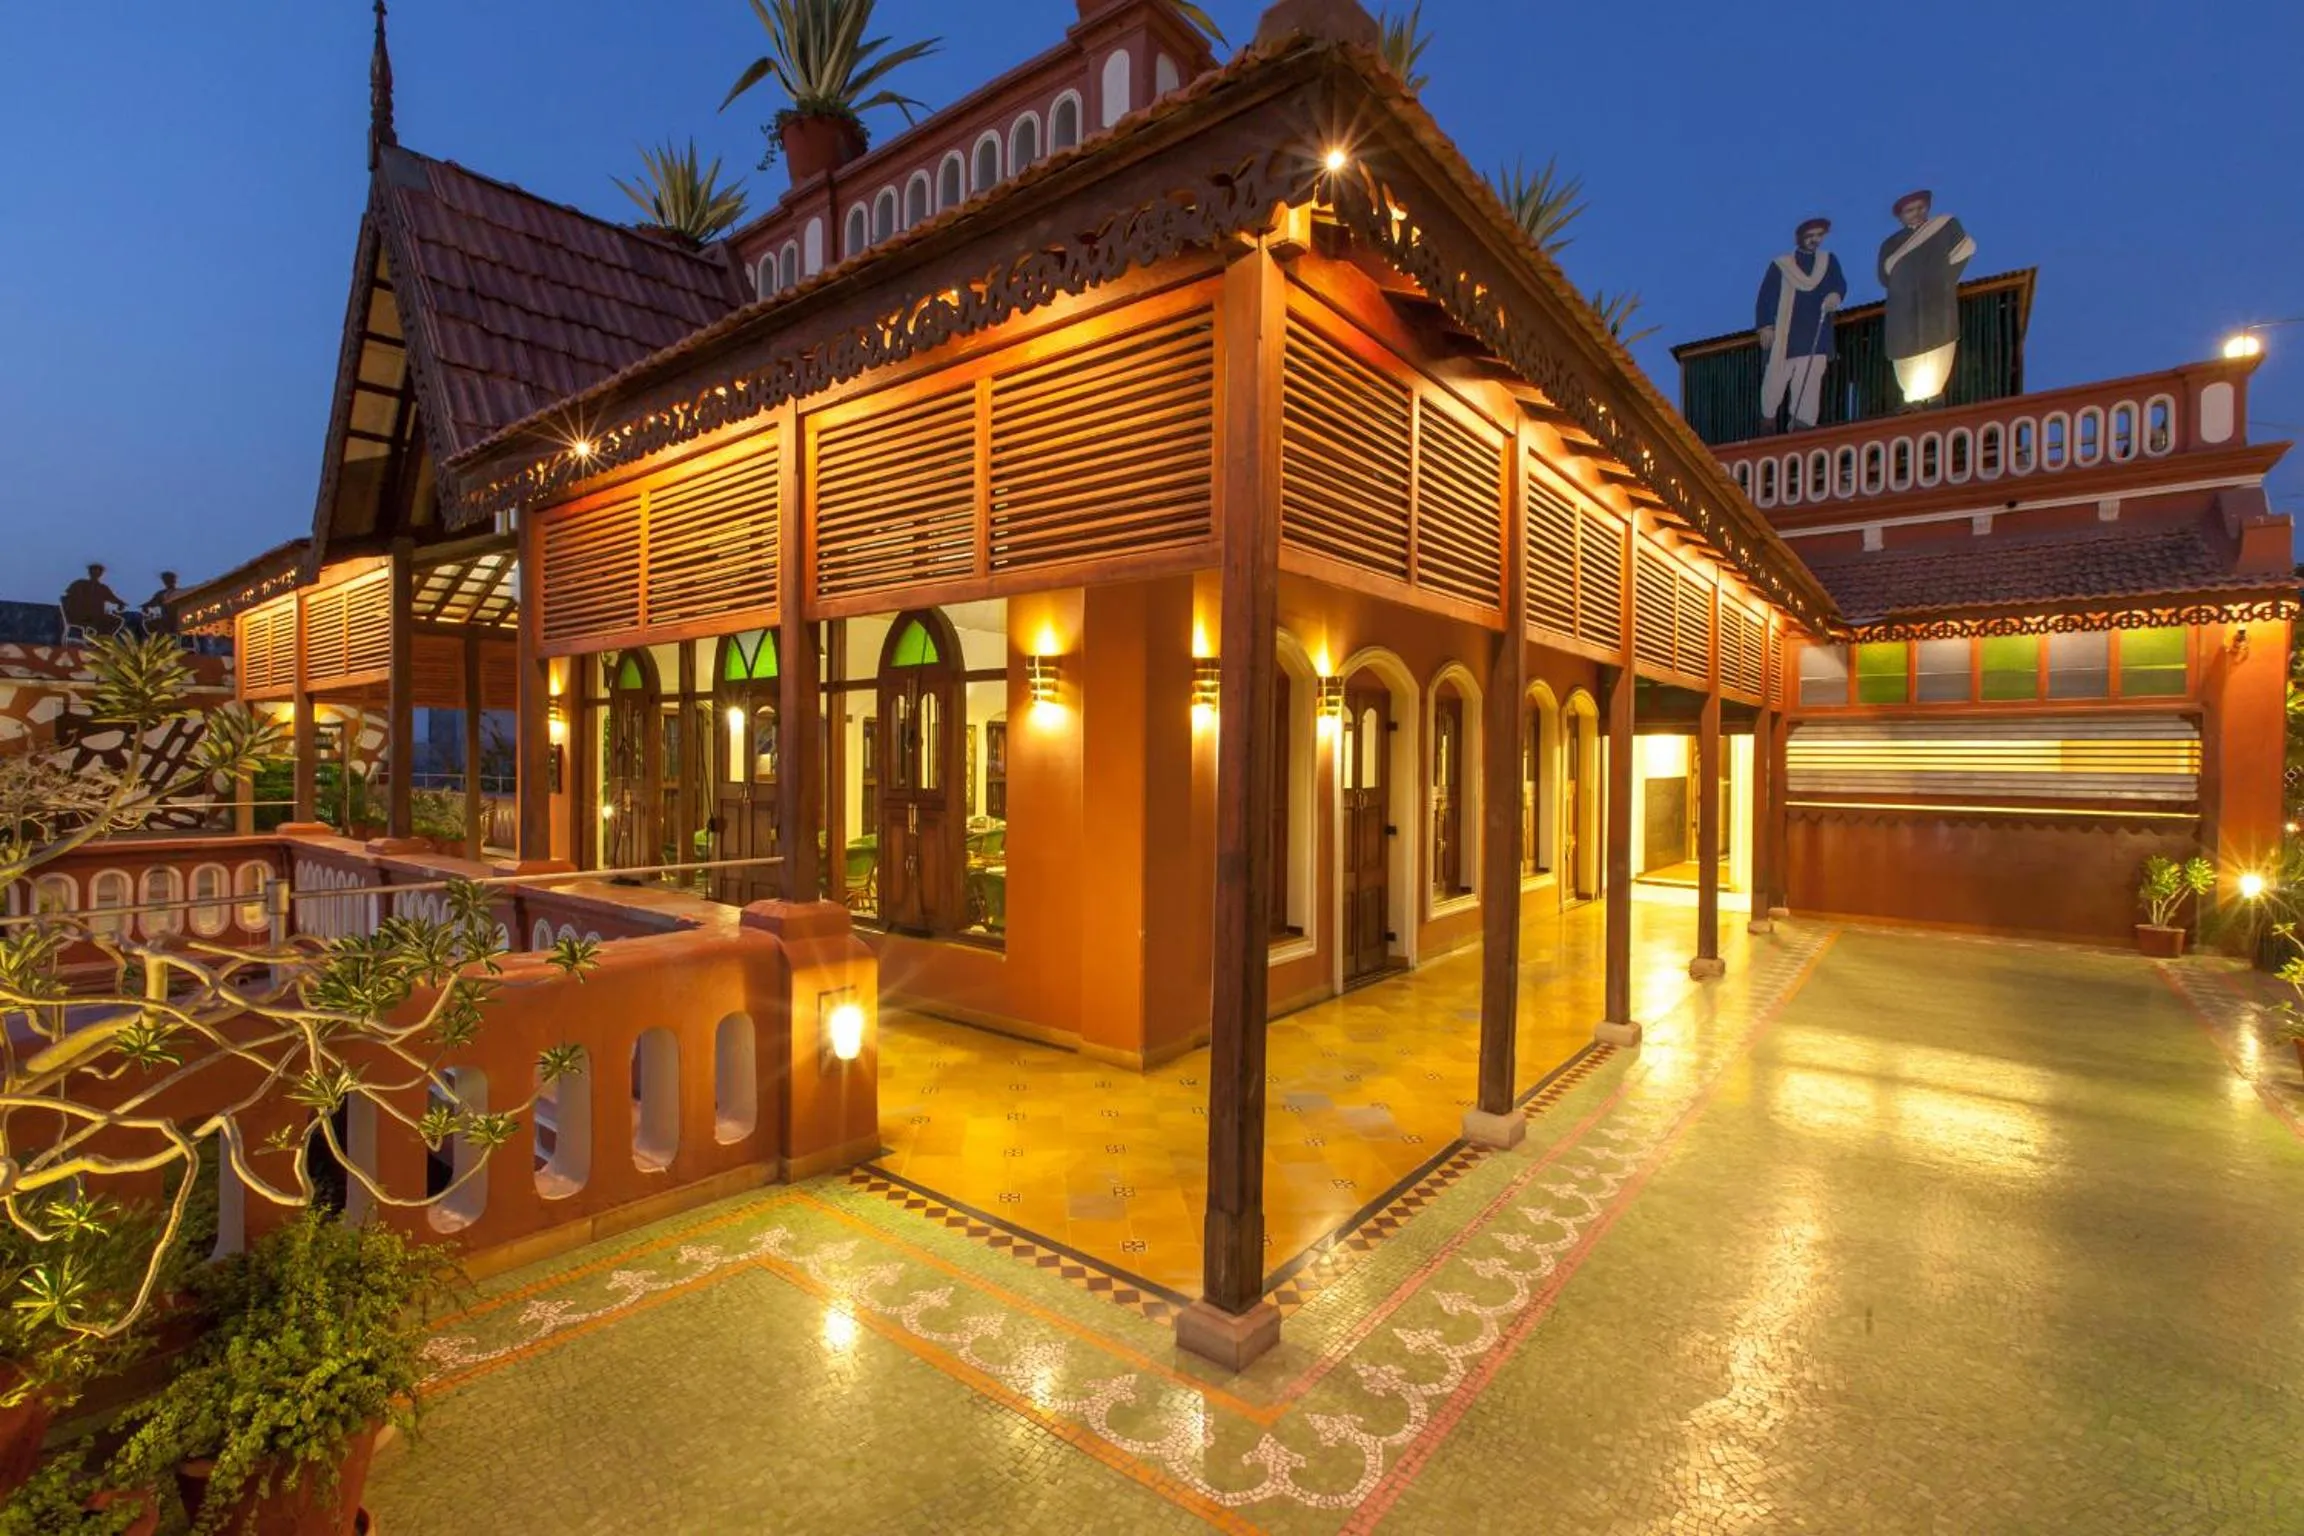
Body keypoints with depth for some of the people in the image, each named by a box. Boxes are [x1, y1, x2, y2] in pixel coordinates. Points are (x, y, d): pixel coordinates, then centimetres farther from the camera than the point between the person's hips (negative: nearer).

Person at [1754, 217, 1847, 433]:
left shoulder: (1829, 261, 13)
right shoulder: (1780, 265, 3)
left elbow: (1840, 284, 4)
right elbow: (1765, 297, 1)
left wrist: (1835, 295, -20)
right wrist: (1765, 325, -9)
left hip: (1816, 335, 3)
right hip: (1785, 334, -2)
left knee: (1810, 381, -3)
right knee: (1776, 379, -3)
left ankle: (1802, 424, -2)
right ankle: (1768, 418, 12)